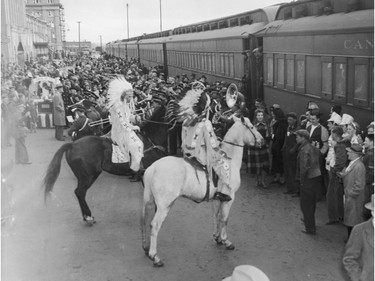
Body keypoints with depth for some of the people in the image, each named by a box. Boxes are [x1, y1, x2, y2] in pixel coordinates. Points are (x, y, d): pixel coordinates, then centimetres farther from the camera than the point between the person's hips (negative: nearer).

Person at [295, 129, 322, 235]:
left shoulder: (304, 150, -20)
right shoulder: (314, 147, 8)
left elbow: (304, 168, -23)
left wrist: (302, 181, -14)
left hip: (308, 179, -9)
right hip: (316, 176, 9)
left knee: (306, 203, 1)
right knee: (312, 201, 24)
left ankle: (310, 228, 5)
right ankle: (309, 220, 42)